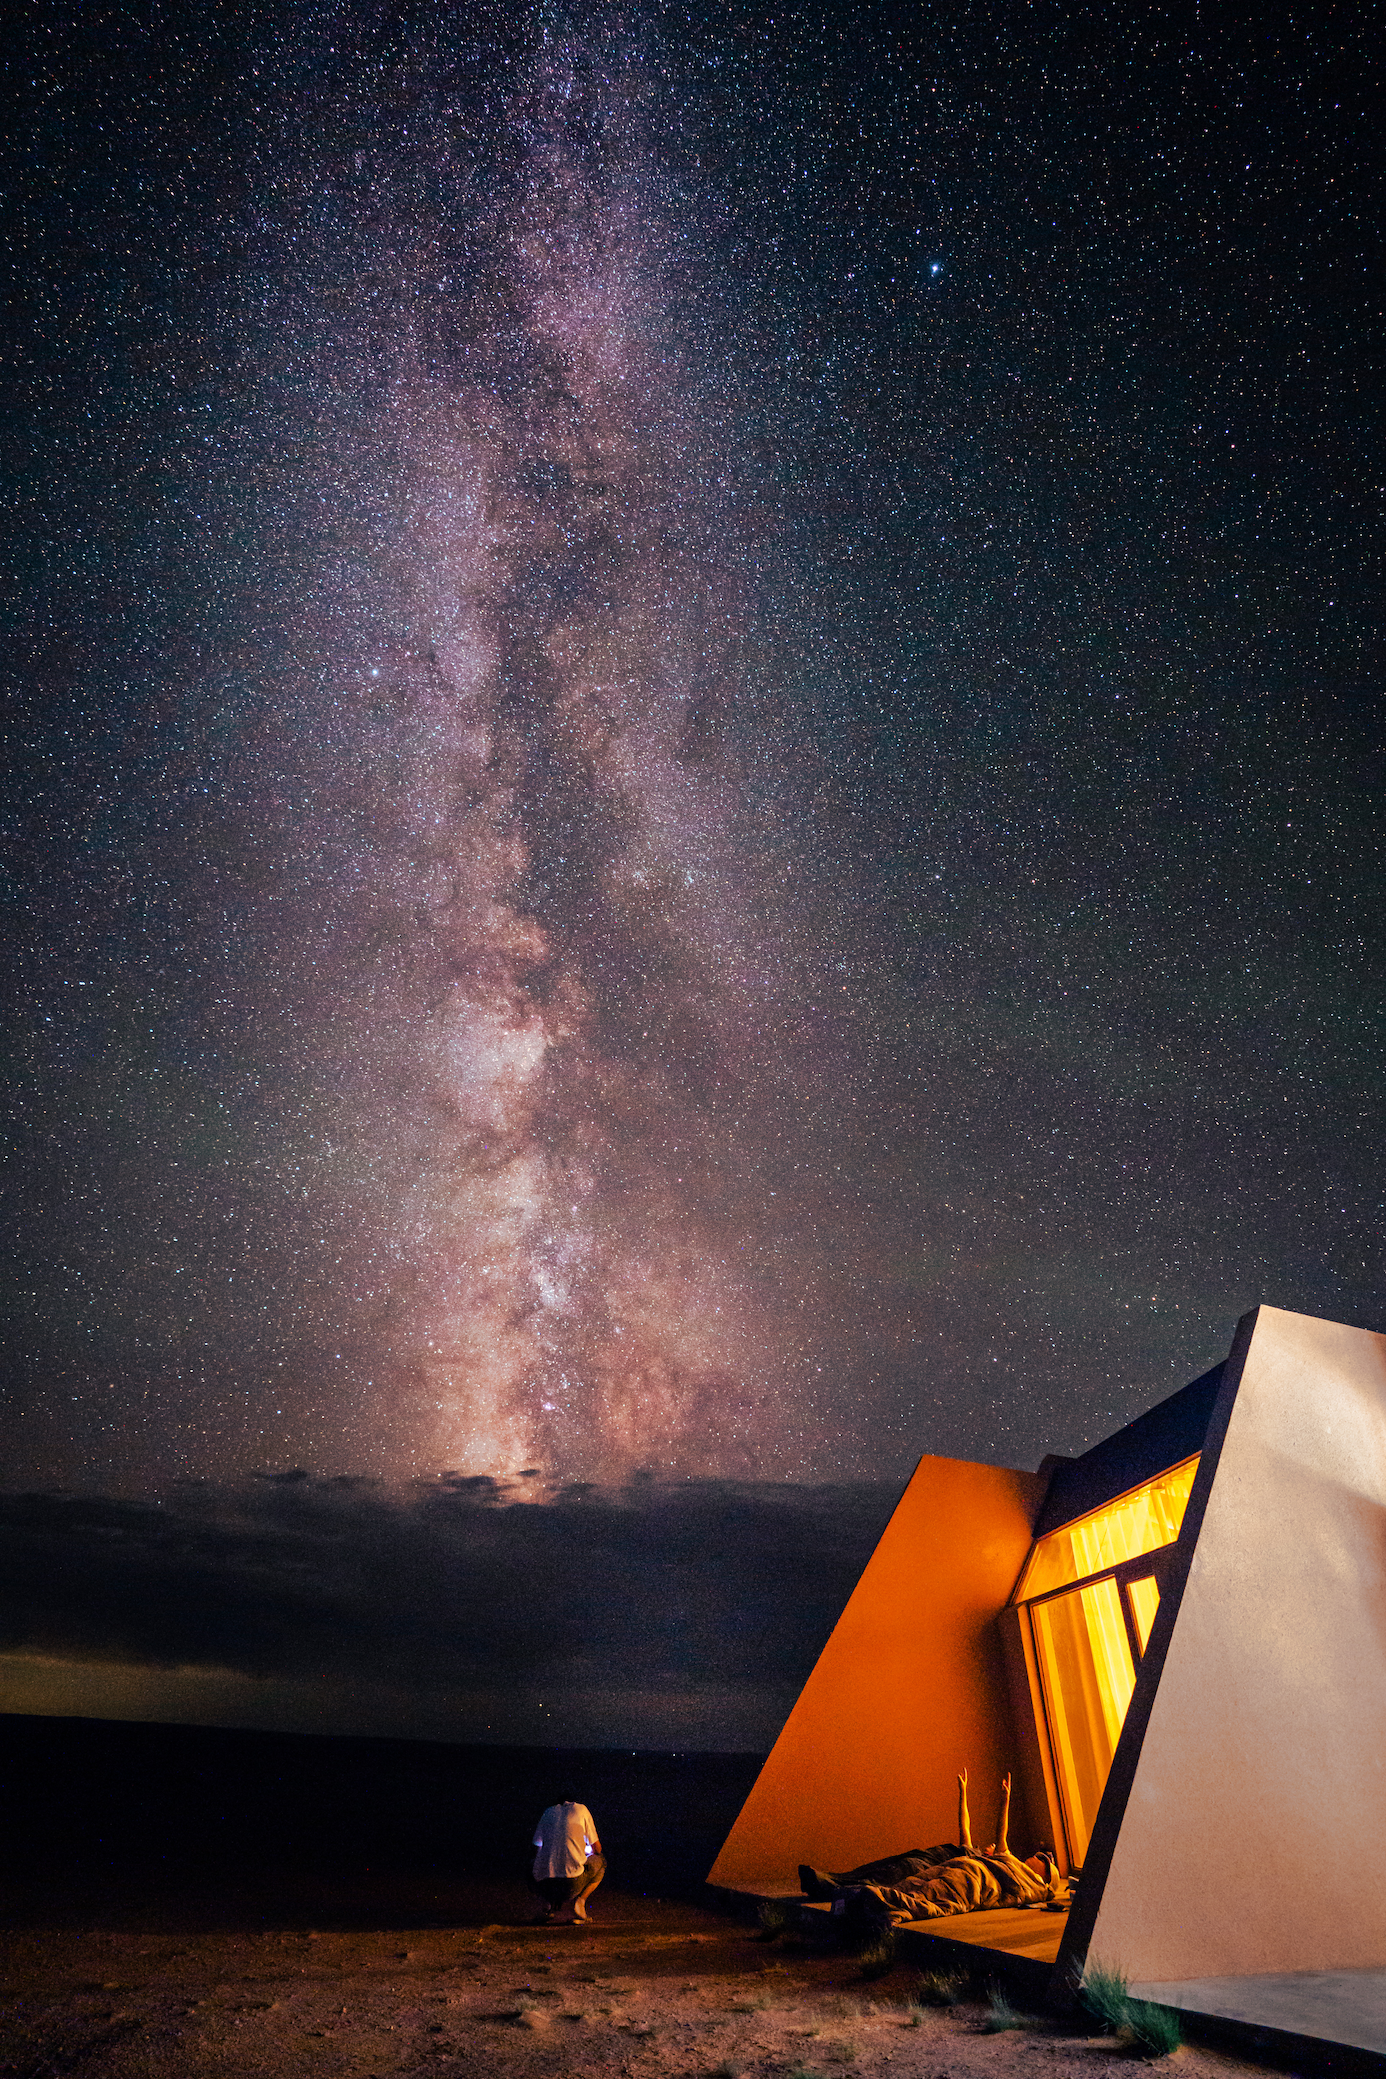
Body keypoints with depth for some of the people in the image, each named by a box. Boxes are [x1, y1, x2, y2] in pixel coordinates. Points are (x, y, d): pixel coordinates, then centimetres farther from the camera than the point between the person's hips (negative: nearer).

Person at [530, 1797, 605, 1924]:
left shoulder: (548, 1812, 21)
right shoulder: (581, 1809, 13)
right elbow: (597, 1848, 17)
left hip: (544, 1884, 3)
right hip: (573, 1882, -3)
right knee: (600, 1861, 26)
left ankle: (549, 1903, 8)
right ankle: (580, 1900, 2)